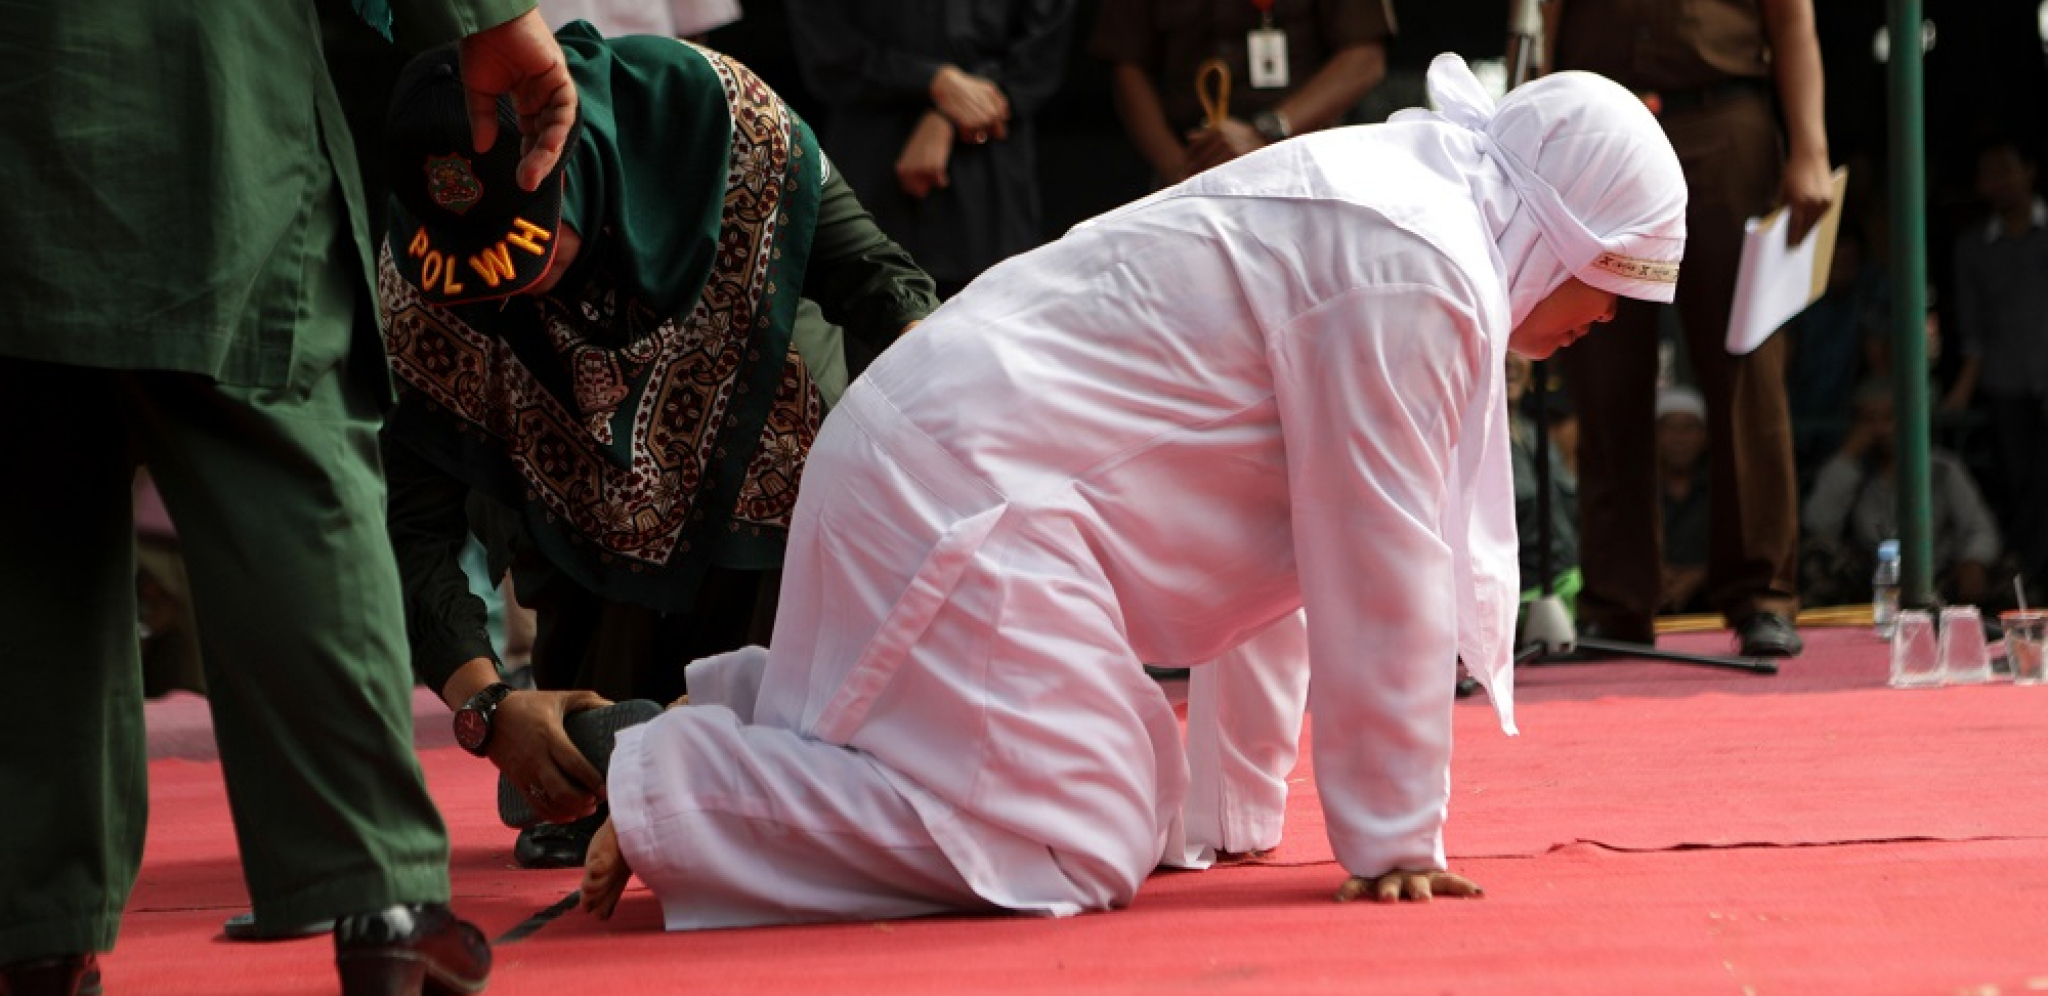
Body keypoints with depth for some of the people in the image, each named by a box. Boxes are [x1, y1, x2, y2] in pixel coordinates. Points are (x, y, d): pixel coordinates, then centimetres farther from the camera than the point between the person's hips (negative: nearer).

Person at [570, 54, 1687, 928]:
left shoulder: (1382, 191, 16)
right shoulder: (1419, 275, -17)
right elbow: (1382, 588, -16)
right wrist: (1394, 843, -7)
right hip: (967, 494, -11)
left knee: (1133, 811, 14)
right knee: (1057, 856, -17)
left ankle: (747, 713, 18)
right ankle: (664, 788, -11)